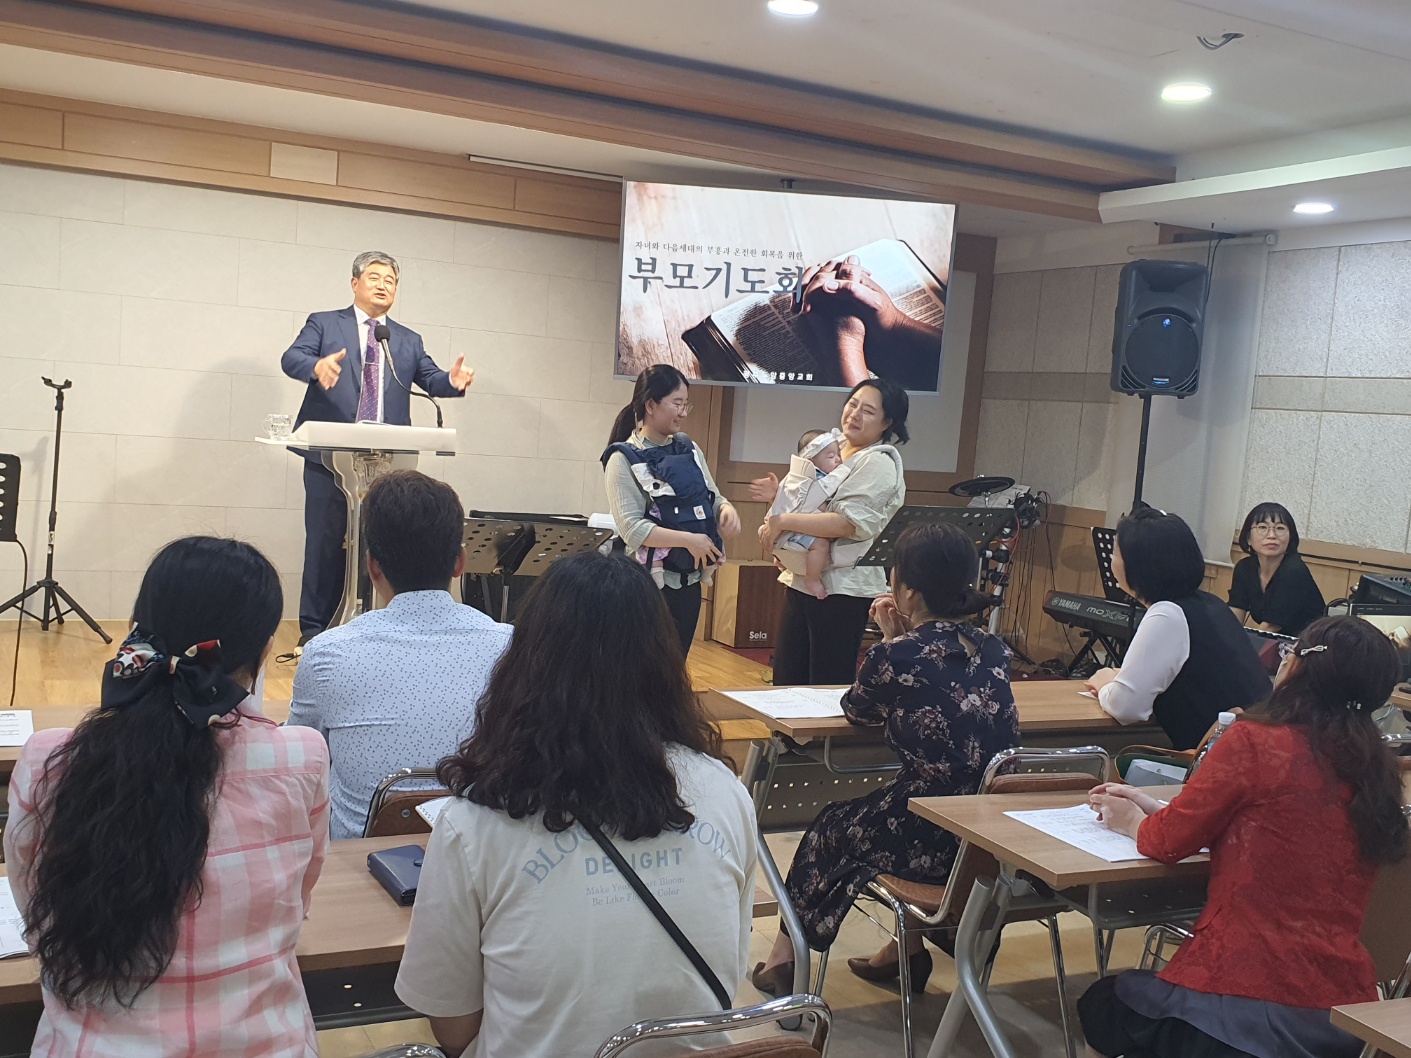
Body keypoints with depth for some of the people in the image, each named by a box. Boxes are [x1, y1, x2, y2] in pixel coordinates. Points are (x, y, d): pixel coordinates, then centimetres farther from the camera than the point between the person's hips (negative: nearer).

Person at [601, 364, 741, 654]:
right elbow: (631, 528, -17)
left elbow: (712, 497, 13)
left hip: (688, 579, 6)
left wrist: (726, 509, -11)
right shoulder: (624, 459, -10)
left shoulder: (689, 449, 9)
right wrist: (688, 540, -24)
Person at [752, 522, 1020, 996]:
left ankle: (785, 958, 38)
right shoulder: (993, 650, 3)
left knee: (833, 828, 24)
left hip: (934, 842, -6)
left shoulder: (897, 656, -15)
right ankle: (907, 950, 39)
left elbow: (858, 710, 5)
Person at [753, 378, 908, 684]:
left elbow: (847, 523, -23)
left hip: (842, 588, -8)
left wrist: (783, 521, -21)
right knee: (787, 681, 13)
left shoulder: (878, 463, -12)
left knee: (828, 685, 2)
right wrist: (779, 496, 6)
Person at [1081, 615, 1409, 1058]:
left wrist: (1132, 821, 15)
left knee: (1100, 1007, 23)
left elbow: (1168, 841, -8)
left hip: (1250, 997, -7)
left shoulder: (1255, 742, -17)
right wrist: (1155, 808, 20)